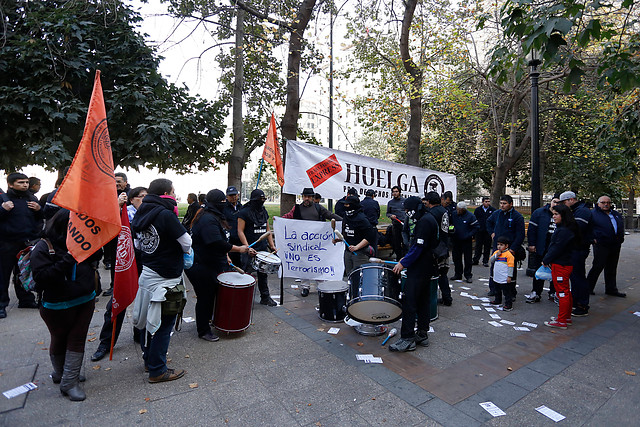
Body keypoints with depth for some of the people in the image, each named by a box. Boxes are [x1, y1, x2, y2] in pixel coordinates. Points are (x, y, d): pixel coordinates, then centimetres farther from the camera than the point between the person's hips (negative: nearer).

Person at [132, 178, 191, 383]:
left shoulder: (140, 214, 4)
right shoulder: (166, 215, -21)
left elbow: (138, 244, 15)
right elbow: (186, 243, -16)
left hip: (147, 273, 9)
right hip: (165, 279, -8)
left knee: (148, 319, 20)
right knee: (164, 323, 4)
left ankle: (149, 360, 38)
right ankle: (157, 371, 17)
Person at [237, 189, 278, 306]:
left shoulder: (264, 211, 13)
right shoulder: (244, 212, -8)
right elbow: (240, 231, -13)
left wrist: (272, 245, 9)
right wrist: (247, 247, -23)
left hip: (263, 248, 6)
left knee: (263, 273, 14)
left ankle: (265, 297, 26)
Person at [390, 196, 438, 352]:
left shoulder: (424, 222, -17)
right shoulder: (428, 219, 16)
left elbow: (419, 247, -22)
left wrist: (403, 263, -18)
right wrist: (406, 258, 17)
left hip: (419, 269, -11)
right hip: (427, 267, 11)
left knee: (409, 301, -8)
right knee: (422, 301, 15)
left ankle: (407, 339, -3)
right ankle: (422, 334, 25)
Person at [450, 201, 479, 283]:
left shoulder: (470, 216, -10)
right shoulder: (453, 214, -3)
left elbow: (477, 227, -4)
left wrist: (469, 235, -12)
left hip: (467, 241, -3)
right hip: (456, 240, 3)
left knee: (468, 258, 3)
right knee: (456, 258, 10)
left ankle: (468, 275, 14)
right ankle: (458, 274, 23)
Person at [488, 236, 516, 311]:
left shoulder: (508, 254, -14)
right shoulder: (496, 252, 7)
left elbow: (511, 266, -14)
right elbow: (490, 261, 2)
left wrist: (509, 276, -15)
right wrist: (496, 255, -12)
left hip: (505, 279, -7)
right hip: (496, 277, 7)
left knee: (506, 292, 1)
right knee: (497, 291, 23)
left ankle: (509, 305, 9)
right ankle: (498, 301, 39)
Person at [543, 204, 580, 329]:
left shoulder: (564, 231, -19)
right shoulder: (562, 228, 13)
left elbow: (557, 248, -20)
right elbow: (554, 245, 15)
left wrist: (546, 260, -10)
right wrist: (547, 259, 10)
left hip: (561, 265, -10)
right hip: (564, 263, 10)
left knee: (562, 292, -3)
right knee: (565, 291, 17)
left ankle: (561, 321, 5)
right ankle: (567, 317, 29)